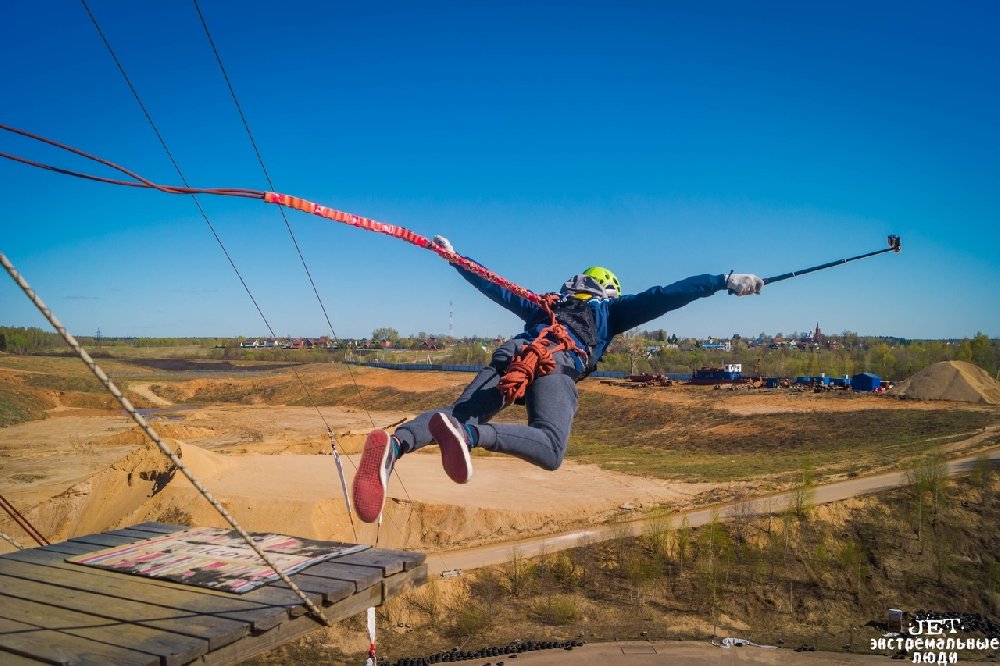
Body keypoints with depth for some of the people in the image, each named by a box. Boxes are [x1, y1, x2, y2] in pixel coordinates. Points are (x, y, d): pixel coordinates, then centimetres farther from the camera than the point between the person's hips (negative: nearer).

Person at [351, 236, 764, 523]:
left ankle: (394, 445, -40)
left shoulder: (543, 306, 41)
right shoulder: (611, 310, 31)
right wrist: (725, 282, 23)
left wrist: (453, 258, 53)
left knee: (458, 414, -11)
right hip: (557, 363, -4)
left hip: (512, 354, 5)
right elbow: (663, 297, 21)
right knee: (549, 450, -20)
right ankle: (469, 434, -47)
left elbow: (496, 288, 43)